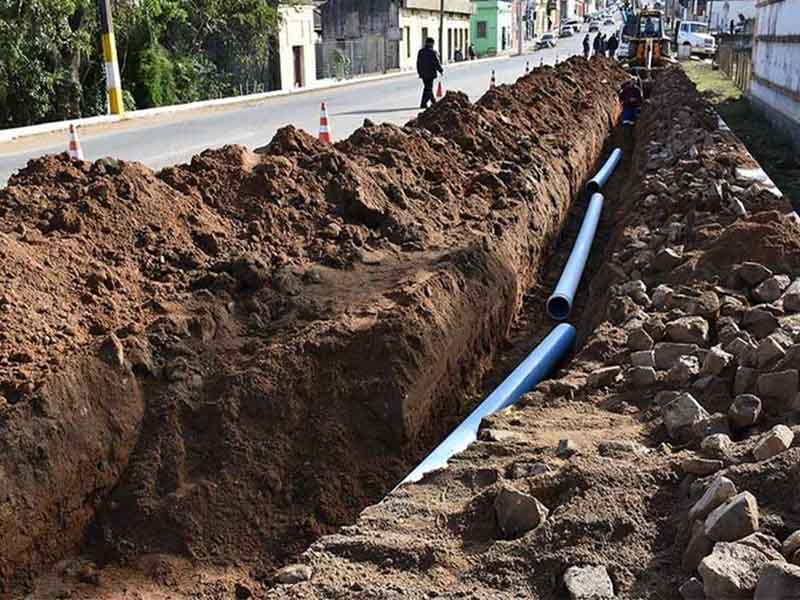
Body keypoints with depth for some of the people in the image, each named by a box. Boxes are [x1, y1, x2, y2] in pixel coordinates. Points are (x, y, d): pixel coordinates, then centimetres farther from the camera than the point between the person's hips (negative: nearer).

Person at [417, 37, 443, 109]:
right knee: (428, 88, -2)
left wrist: (419, 72, 17)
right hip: (431, 73, -6)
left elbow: (418, 63, 9)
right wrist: (441, 70, 5)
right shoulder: (433, 52, -13)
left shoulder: (421, 52, 5)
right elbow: (437, 63, -10)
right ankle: (423, 104, -8)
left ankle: (433, 102, 31)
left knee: (428, 87, 18)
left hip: (423, 74, 6)